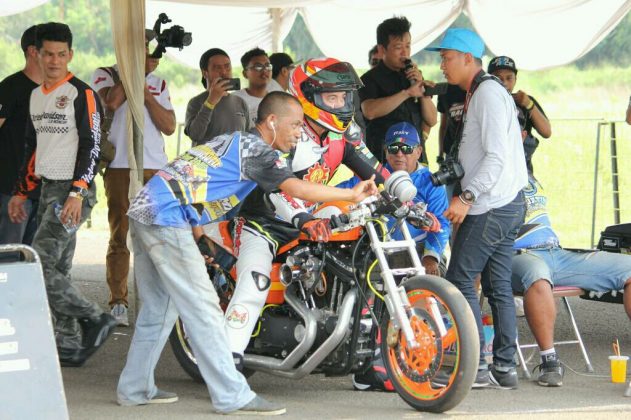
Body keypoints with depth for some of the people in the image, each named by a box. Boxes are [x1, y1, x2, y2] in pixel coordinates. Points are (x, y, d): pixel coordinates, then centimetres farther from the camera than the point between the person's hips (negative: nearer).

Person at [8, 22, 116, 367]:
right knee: (57, 271, 6)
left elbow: (91, 147, -14)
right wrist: (21, 192, 21)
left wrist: (76, 193, -23)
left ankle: (94, 319, -8)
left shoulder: (81, 94, -9)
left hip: (73, 191, -8)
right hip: (48, 189, 8)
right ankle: (69, 344, 9)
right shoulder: (36, 96, 16)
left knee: (41, 266, -16)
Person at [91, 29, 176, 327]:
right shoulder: (106, 75, 7)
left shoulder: (158, 83, 18)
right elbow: (112, 102, -16)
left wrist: (144, 90, -1)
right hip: (119, 167, -3)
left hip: (156, 168, 3)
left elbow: (169, 126, 8)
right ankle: (118, 303, -1)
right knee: (120, 237, -4)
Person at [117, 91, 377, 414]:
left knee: (159, 308, 16)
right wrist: (352, 195, -13)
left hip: (145, 209, 10)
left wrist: (197, 237, 30)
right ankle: (232, 396, -9)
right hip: (167, 219, -10)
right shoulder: (256, 150, -7)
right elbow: (295, 188, -19)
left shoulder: (233, 140, 22)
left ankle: (135, 388, 22)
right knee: (202, 308, -9)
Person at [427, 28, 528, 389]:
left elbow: (497, 156, -21)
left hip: (491, 206, -10)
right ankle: (505, 368, 8)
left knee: (461, 279, -9)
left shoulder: (488, 92, -12)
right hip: (508, 203, 10)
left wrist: (467, 196, -24)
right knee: (499, 285, 8)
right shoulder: (478, 93, 19)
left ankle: (476, 366, -10)